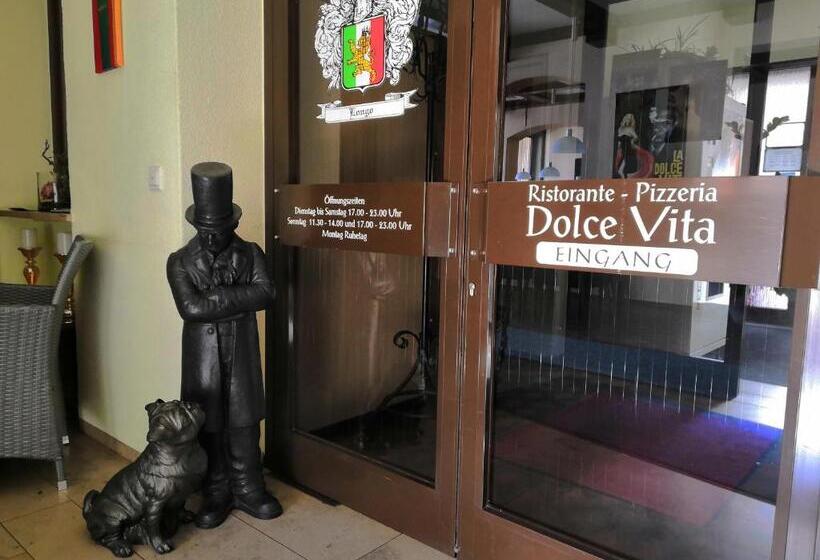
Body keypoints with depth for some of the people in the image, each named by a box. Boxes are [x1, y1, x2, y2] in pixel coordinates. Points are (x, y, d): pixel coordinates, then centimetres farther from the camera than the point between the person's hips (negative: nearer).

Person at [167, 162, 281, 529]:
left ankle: (248, 490, 27)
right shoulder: (180, 262, -6)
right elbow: (191, 308, -19)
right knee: (207, 426, 10)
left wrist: (216, 296, -19)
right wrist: (238, 298, -18)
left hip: (242, 350, 1)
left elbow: (265, 294, -15)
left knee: (243, 424, 10)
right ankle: (216, 495, 26)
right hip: (202, 354, 0)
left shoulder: (250, 254, -1)